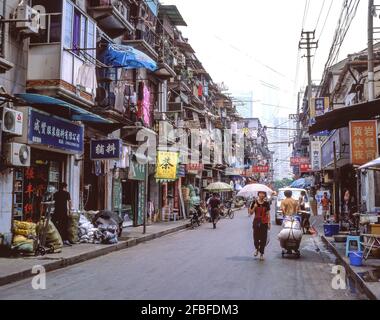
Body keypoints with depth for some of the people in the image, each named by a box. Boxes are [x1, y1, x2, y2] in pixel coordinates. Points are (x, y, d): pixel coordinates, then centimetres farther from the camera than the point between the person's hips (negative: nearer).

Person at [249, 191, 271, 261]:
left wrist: (269, 223, 0)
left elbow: (268, 214, 5)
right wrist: (254, 207, -15)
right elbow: (251, 213, 1)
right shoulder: (255, 203, 0)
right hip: (256, 222, 0)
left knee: (263, 239, 2)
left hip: (264, 223, 0)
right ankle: (257, 249, 29)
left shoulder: (266, 204, 2)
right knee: (256, 237, -1)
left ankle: (262, 254, 14)